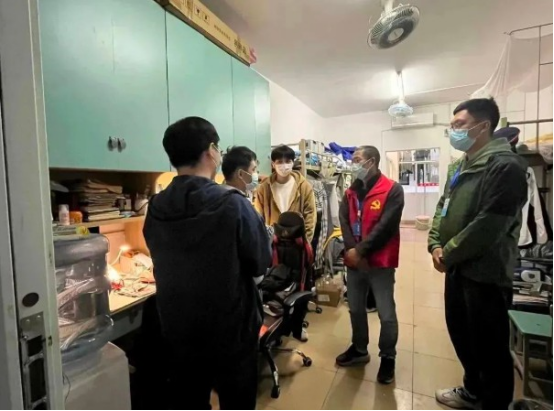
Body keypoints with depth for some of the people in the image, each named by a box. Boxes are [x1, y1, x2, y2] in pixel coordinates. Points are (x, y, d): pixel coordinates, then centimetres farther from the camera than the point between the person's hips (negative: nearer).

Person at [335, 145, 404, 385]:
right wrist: (351, 250, -15)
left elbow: (385, 226, -17)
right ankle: (359, 349, 38)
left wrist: (361, 250, -17)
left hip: (380, 262, -5)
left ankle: (387, 358, 30)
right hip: (354, 261, 5)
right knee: (355, 309, 17)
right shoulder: (351, 193, 9)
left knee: (386, 314, 6)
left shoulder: (392, 190, -8)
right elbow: (344, 223, 0)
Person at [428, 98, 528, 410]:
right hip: (458, 268, 9)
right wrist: (436, 245, -1)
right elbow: (443, 207, 13)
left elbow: (488, 226, -24)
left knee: (490, 349, 8)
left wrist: (448, 255, -15)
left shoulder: (504, 166, -17)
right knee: (461, 334, 23)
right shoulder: (460, 167, 12)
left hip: (485, 273, -9)